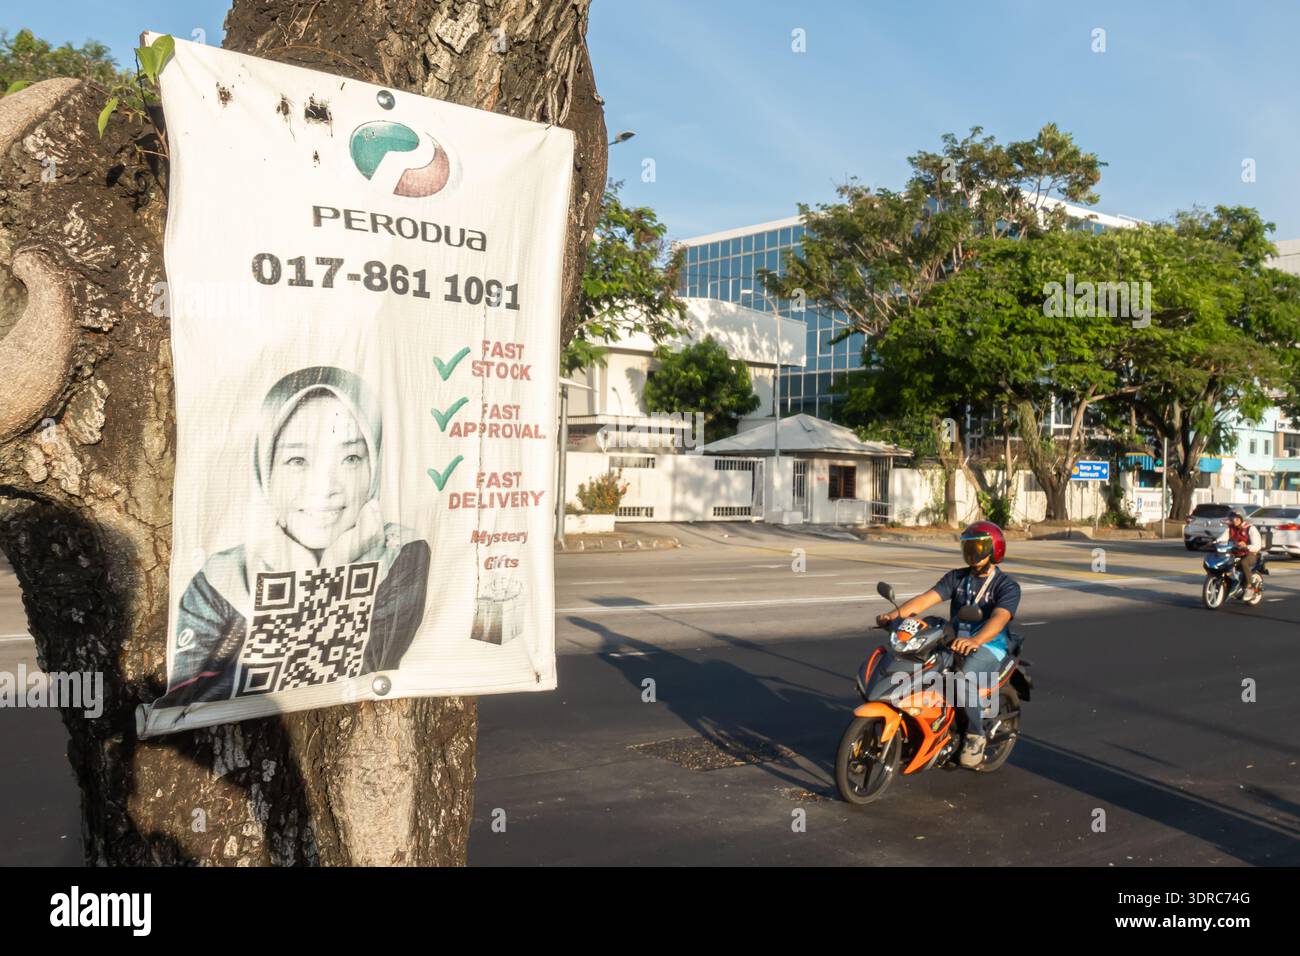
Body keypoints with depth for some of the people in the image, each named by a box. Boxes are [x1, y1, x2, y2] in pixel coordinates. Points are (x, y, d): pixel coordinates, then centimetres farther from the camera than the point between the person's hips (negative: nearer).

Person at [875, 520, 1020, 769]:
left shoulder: (1007, 585, -4)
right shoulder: (957, 578, 12)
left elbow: (999, 618, -24)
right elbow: (927, 598, -3)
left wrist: (975, 640, -45)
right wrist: (895, 614, -22)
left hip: (989, 647, -6)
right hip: (955, 643, 6)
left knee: (963, 677, -36)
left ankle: (975, 735, -13)